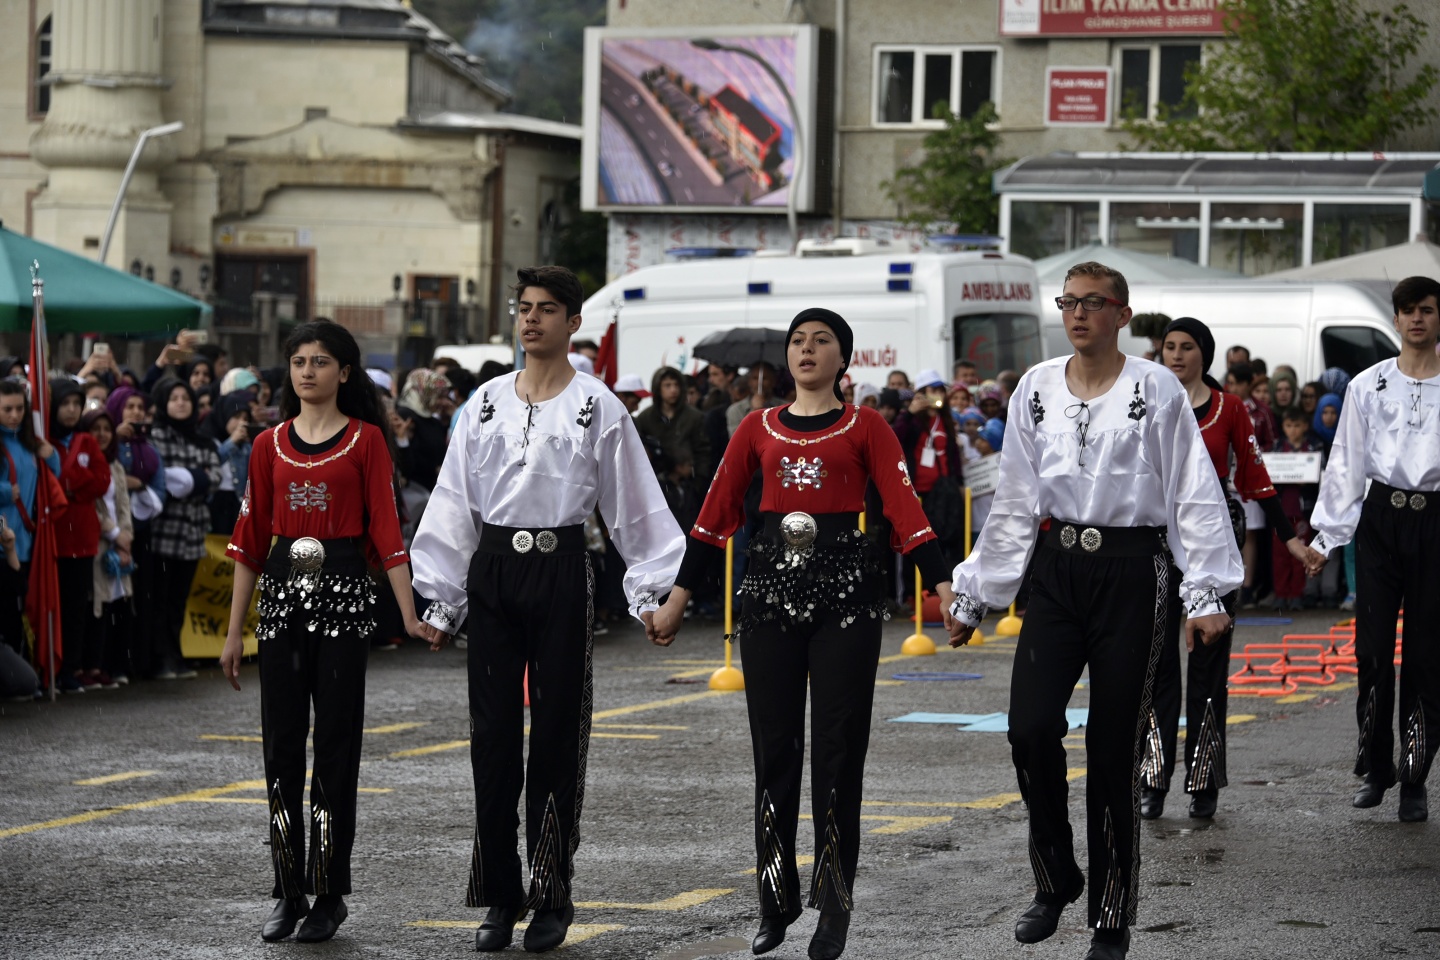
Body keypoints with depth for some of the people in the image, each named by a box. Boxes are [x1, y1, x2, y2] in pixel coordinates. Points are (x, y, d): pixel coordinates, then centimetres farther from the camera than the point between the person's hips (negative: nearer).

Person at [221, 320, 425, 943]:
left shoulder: (366, 440, 0)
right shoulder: (270, 445, 10)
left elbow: (386, 530, -4)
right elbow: (250, 539, 11)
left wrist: (411, 614, -12)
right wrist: (234, 631, 9)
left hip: (343, 594, -3)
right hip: (282, 593, 3)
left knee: (336, 743, -1)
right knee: (280, 745, 3)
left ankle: (330, 894, 5)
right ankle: (289, 893, 11)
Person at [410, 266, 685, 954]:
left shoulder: (597, 407, 0)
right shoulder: (486, 403, 9)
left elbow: (633, 506, 0)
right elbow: (455, 503, 10)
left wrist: (650, 592, -6)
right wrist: (440, 599, 7)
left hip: (560, 569, -3)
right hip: (492, 568, 3)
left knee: (556, 732, 0)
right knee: (492, 731, 2)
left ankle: (552, 897, 9)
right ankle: (499, 896, 10)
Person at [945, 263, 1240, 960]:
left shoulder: (1155, 390, -3)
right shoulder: (1036, 390, 8)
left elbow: (1193, 496, -4)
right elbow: (1014, 504, 13)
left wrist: (1205, 594, -12)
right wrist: (972, 597, 13)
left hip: (1131, 571, -3)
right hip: (1058, 569, 3)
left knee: (1114, 751, -1)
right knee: (1030, 727, -12)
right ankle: (1056, 880, 12)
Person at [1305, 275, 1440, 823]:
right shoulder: (1368, 386, 6)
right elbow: (1345, 464, 7)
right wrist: (1326, 536, 3)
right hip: (1382, 520, 1)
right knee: (1373, 648, -2)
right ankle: (1374, 769, 11)